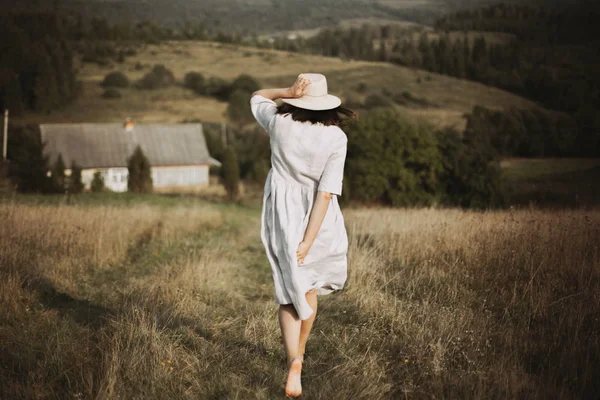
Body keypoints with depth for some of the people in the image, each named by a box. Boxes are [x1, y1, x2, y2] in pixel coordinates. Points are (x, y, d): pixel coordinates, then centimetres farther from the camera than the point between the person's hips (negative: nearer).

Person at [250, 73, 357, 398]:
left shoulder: (279, 123, -8)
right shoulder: (336, 137, -11)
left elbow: (257, 97, 15)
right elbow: (327, 191, -17)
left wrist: (288, 91, -4)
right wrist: (308, 241, -17)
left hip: (282, 217, 0)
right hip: (318, 220, 0)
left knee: (290, 291, 4)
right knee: (309, 287, 21)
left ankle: (293, 361, -16)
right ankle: (299, 353, 35)